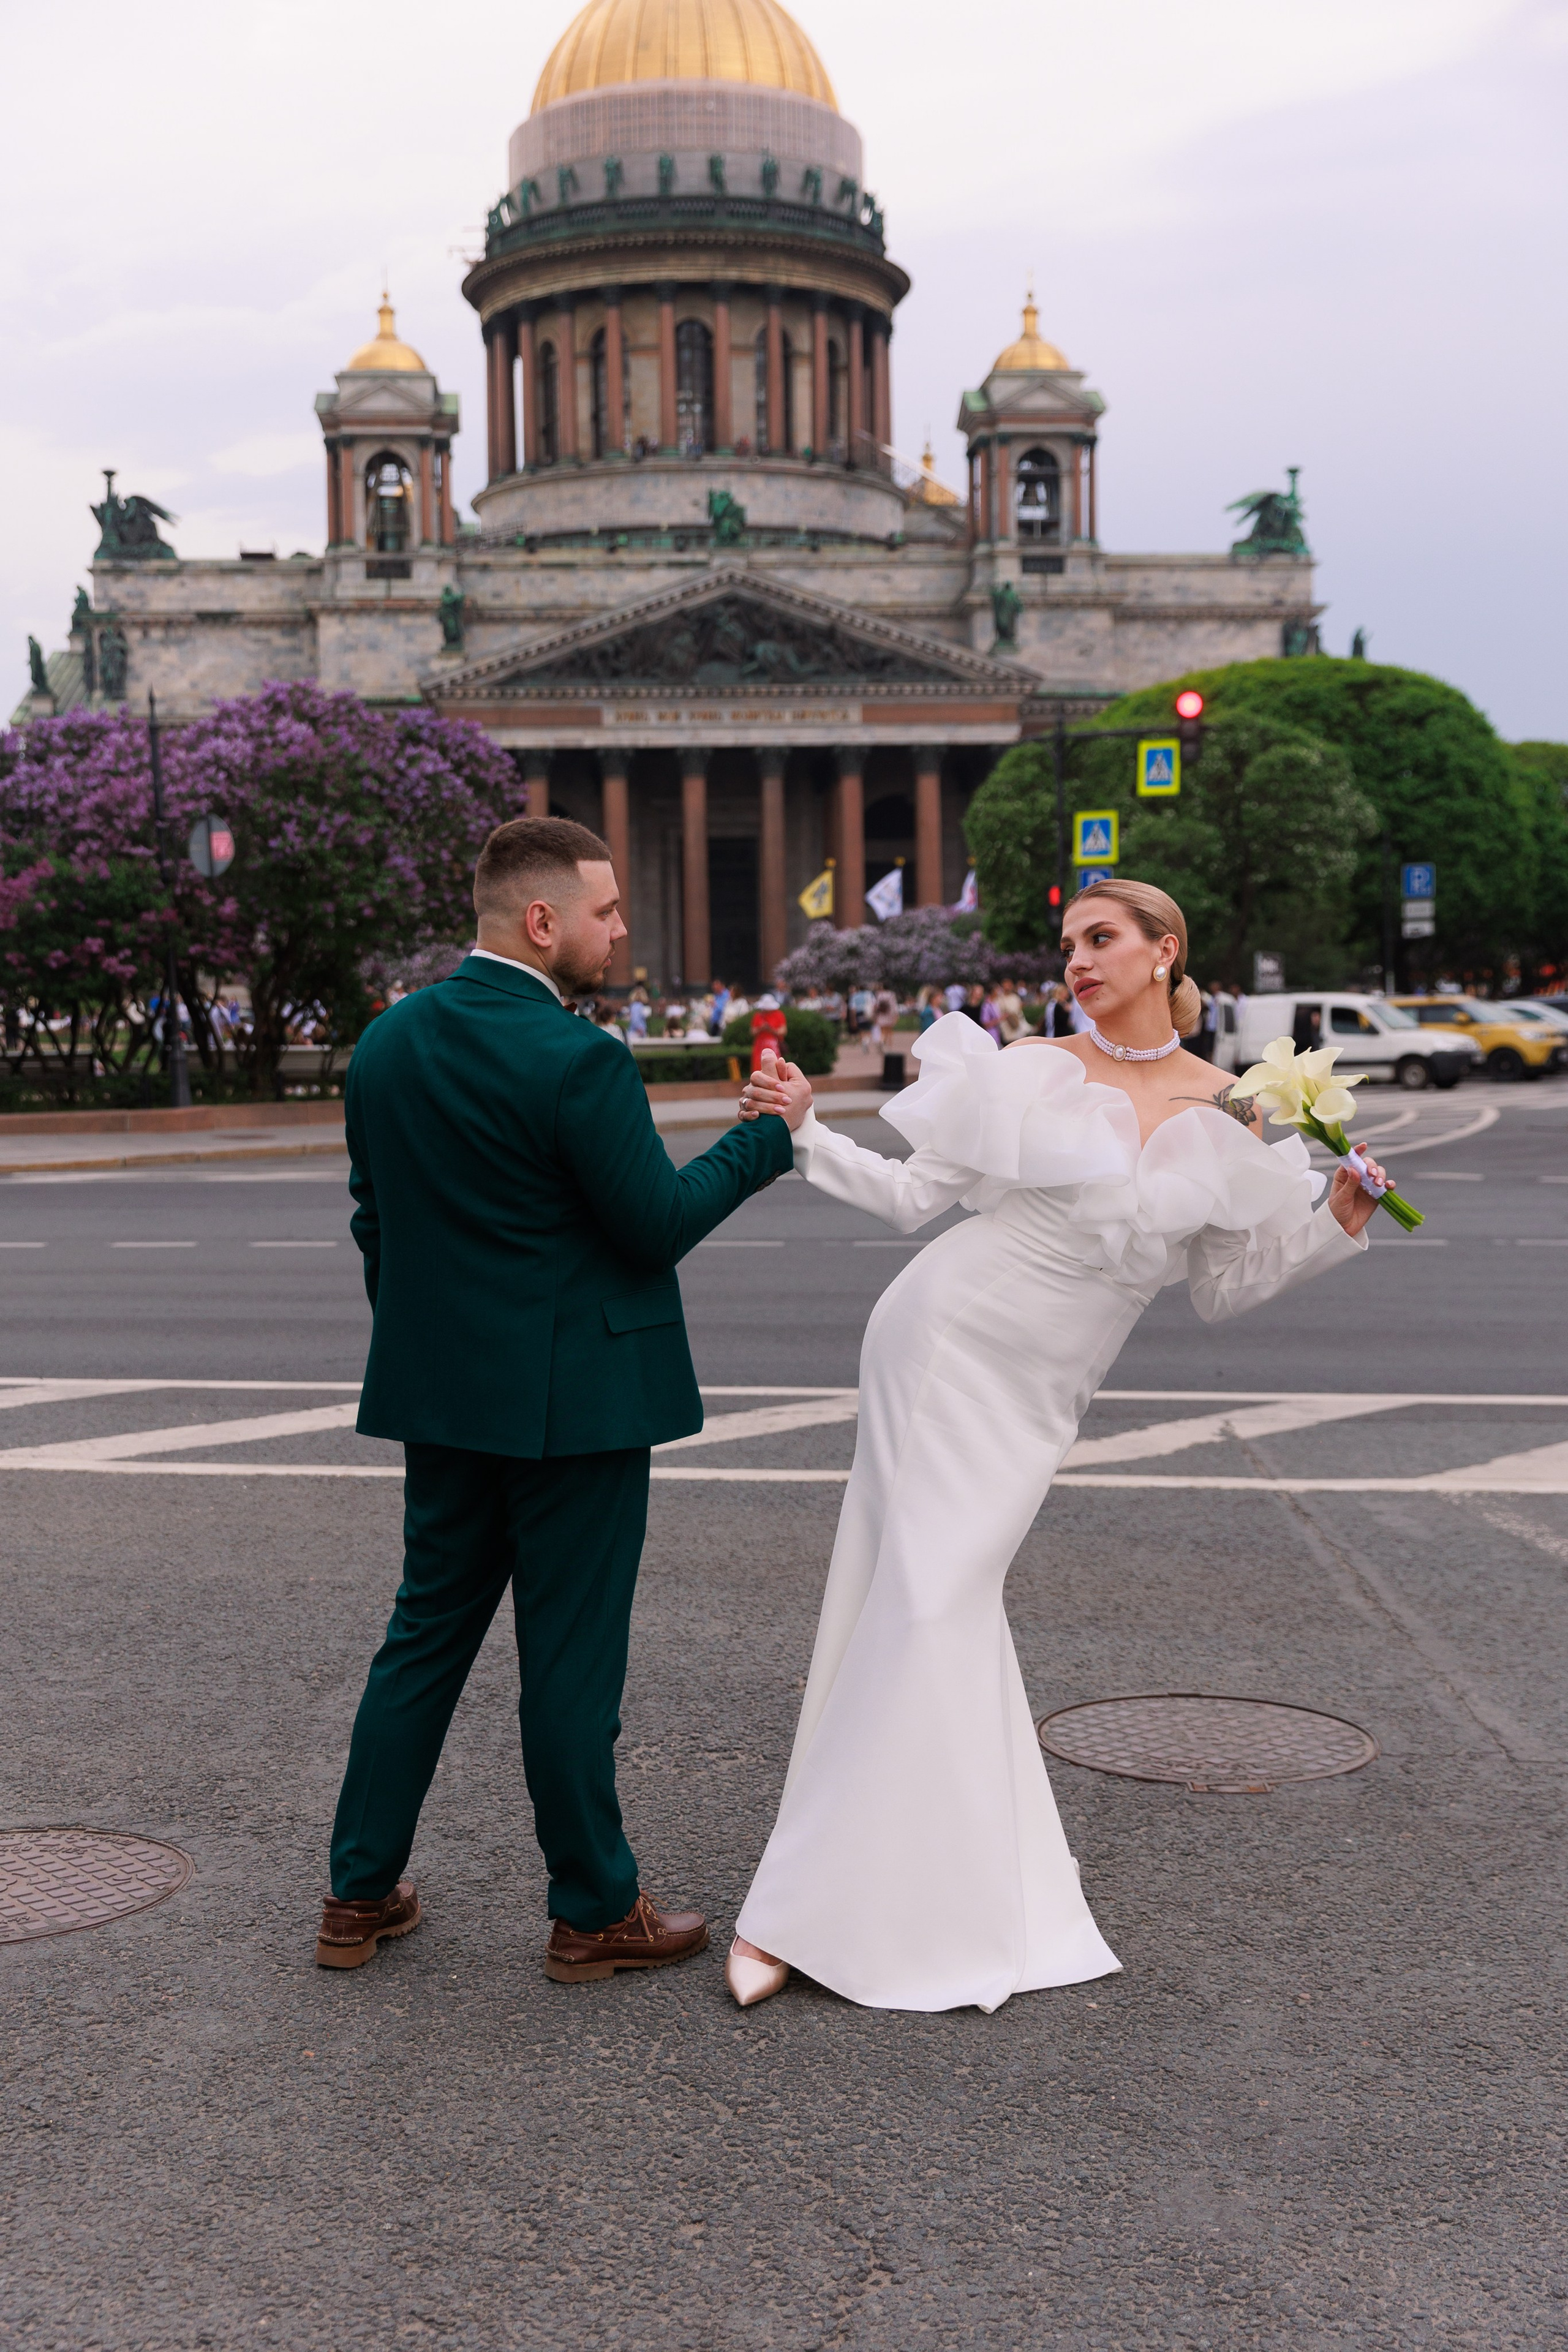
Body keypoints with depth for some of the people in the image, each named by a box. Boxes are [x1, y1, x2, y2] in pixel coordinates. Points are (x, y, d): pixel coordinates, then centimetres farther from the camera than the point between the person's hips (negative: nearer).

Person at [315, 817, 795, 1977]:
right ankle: (594, 1912, 19)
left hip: (444, 1398, 7)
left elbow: (374, 1219, 11)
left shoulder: (387, 1042, 4)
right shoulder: (575, 1059, -20)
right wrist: (769, 1135, -3)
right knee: (573, 1654, 4)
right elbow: (659, 1226, -15)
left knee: (427, 1633, 17)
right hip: (574, 1399, -7)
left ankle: (361, 1894, 23)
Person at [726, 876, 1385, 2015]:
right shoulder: (1032, 1070, -3)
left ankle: (798, 1913, 11)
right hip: (945, 1339, -2)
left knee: (939, 1604, 0)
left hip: (1040, 1396, 2)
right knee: (919, 1601, -6)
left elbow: (1227, 1288, 9)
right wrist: (804, 1133, -8)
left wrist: (1339, 1220, -3)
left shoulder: (1229, 1115, 3)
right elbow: (911, 1194, 1)